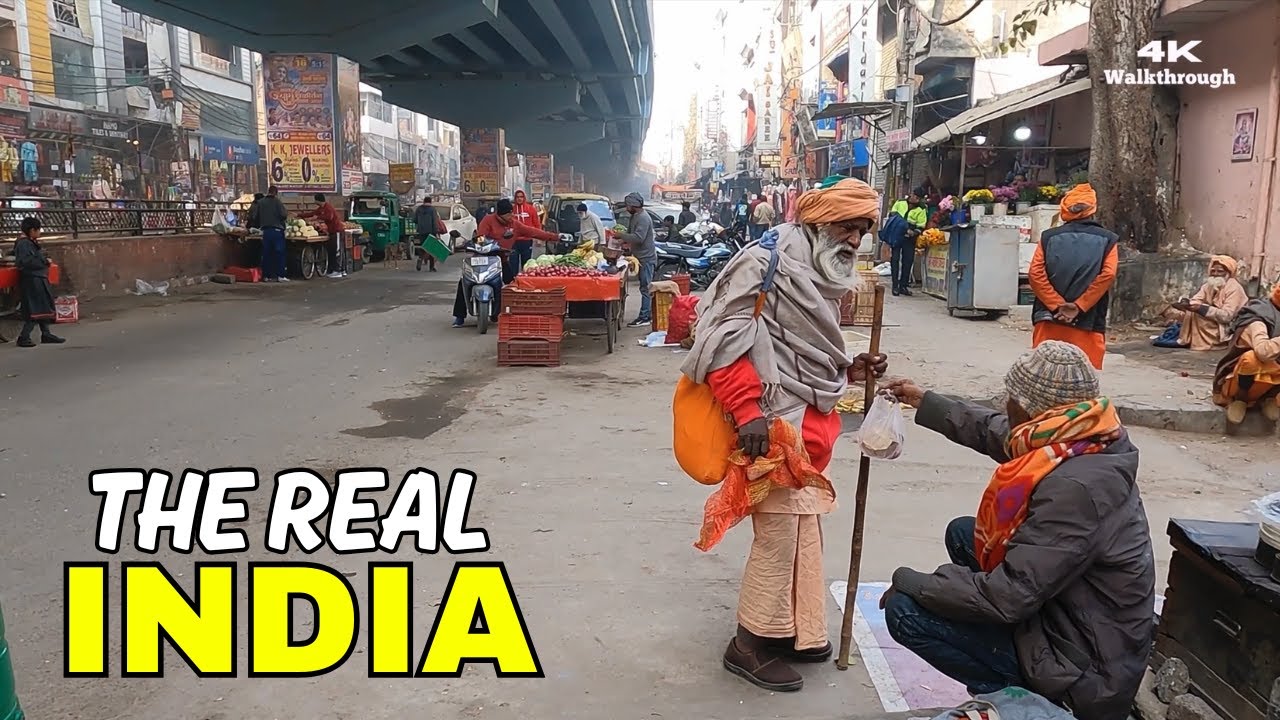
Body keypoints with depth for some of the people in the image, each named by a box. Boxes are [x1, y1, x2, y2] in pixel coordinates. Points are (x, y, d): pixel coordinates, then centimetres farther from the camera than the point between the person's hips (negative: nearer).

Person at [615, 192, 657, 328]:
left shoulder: (643, 218, -18)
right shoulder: (635, 216, 15)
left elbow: (638, 238, -28)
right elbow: (632, 233, 23)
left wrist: (622, 235, -18)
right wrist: (623, 238, 4)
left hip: (646, 258, -10)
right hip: (641, 257, 10)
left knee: (645, 288, -8)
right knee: (646, 287, 14)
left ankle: (644, 317, -6)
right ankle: (649, 314, 20)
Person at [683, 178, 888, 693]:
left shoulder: (822, 272, 15)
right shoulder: (770, 261, -14)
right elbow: (722, 336, -21)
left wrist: (849, 370, 6)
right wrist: (747, 412, -26)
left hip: (808, 417, 10)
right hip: (776, 421, -10)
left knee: (804, 525, 16)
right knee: (780, 529, -4)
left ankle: (794, 630, 32)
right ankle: (751, 644, 13)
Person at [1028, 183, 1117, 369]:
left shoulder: (1049, 237, 6)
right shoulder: (1106, 240, 5)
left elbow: (1035, 274, -6)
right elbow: (1107, 275, -9)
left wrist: (1057, 305, -6)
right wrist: (1079, 306, -9)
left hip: (1049, 322, 1)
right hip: (1087, 326, -1)